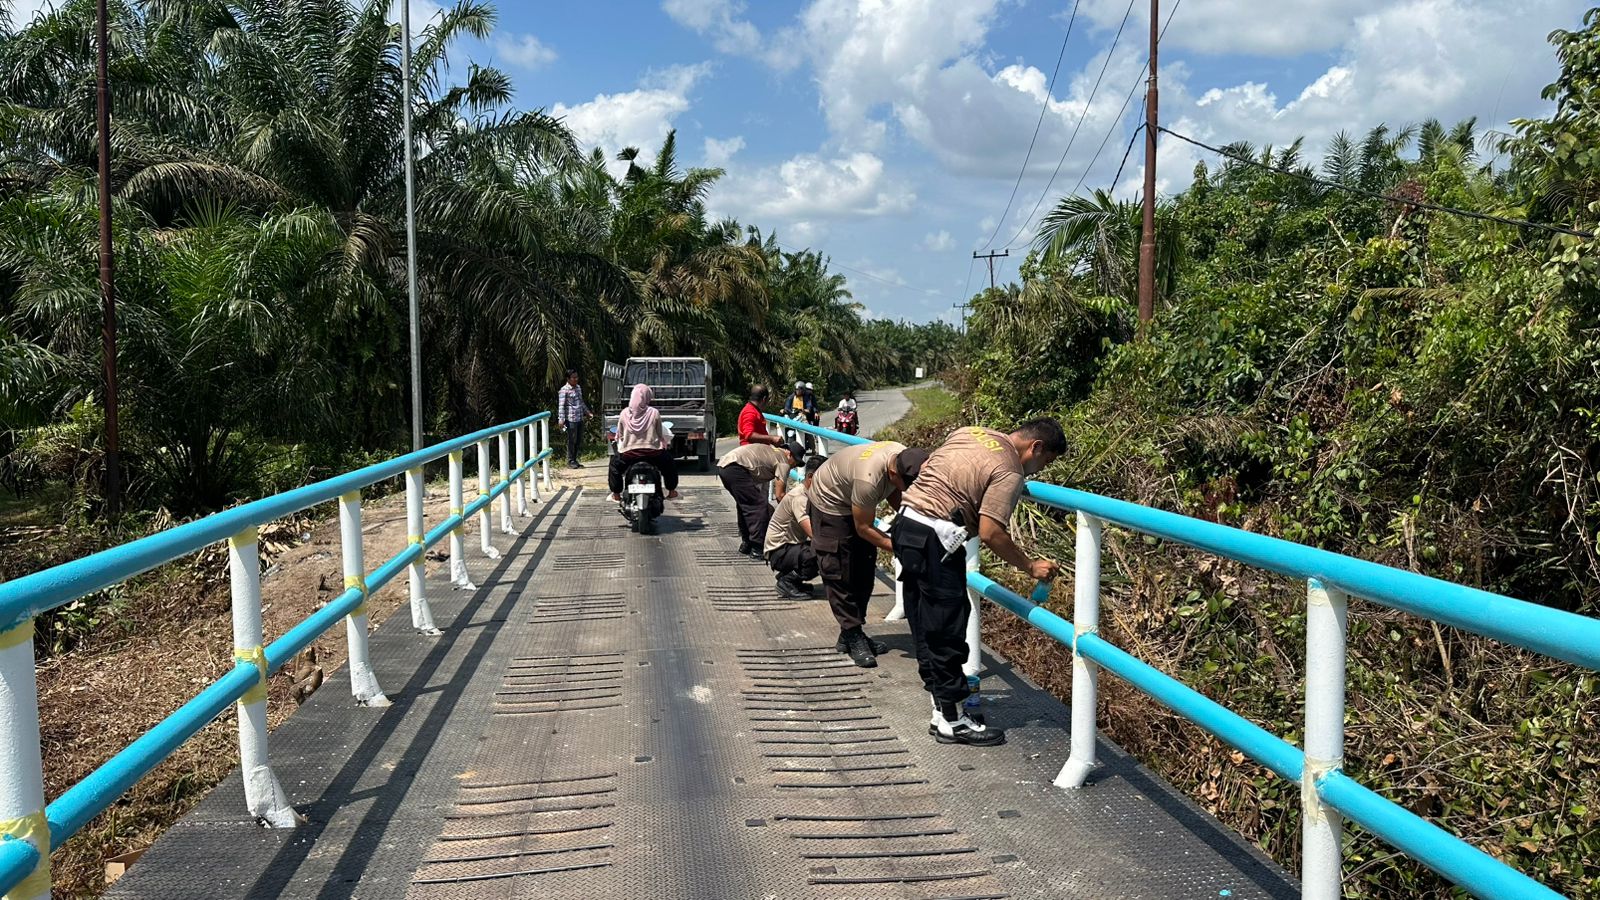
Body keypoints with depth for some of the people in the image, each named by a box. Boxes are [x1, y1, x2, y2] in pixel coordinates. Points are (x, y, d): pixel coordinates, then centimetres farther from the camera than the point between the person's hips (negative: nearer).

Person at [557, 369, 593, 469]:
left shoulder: (578, 388, 14)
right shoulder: (564, 390, -8)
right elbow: (561, 405, -12)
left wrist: (587, 412, 25)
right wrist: (561, 419, -18)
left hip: (580, 419, 7)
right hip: (571, 419, -7)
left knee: (579, 441, 11)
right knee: (571, 441, -1)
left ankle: (574, 460, 22)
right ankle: (570, 462, 8)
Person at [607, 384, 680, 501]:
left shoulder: (624, 413, -5)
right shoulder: (654, 413, -9)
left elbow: (619, 436, 3)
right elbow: (660, 435, -1)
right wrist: (666, 443, 20)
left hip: (628, 453, 1)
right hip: (652, 452, 0)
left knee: (614, 464, 29)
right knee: (670, 462, 28)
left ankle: (616, 494, 27)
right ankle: (671, 492, 30)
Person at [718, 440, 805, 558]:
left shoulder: (772, 451, 29)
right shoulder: (784, 462, 2)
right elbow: (779, 495, -1)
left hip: (722, 465, 10)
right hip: (735, 467, -10)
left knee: (744, 506, 22)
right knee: (757, 507, -6)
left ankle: (746, 544, 28)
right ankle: (757, 550, -7)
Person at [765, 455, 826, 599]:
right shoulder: (798, 497, -23)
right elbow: (813, 533, -35)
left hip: (793, 546, 10)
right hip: (778, 551, -10)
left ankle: (789, 575, 8)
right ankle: (787, 582, -9)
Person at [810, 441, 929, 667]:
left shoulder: (906, 458, -22)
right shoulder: (869, 479, -43)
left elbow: (894, 496, -2)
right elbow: (863, 528, -29)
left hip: (856, 503, 8)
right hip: (829, 503, -8)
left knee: (864, 572, 9)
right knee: (839, 574, -8)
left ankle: (850, 634, 19)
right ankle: (853, 638, 2)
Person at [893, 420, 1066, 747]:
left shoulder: (972, 432, 13)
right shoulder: (1009, 472, -12)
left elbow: (926, 468, 23)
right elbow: (990, 533, -18)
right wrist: (1031, 566, -6)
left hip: (906, 523, 10)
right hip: (934, 541, -10)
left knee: (925, 627, 15)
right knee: (946, 632, 0)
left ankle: (942, 708, 25)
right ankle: (951, 721, 9)